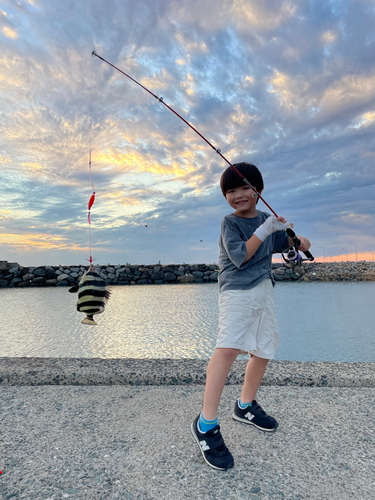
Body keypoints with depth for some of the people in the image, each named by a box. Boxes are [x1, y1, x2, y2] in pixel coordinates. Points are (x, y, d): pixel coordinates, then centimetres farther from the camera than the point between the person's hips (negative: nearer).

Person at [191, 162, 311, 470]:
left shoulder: (266, 220, 14)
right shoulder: (230, 222, -3)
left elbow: (284, 240, 27)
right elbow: (240, 257, -14)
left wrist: (297, 241, 6)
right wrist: (264, 230, -13)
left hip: (264, 290, 7)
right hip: (237, 290, -7)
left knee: (263, 351, 11)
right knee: (228, 346, -25)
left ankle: (246, 406, 33)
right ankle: (206, 424, -16)